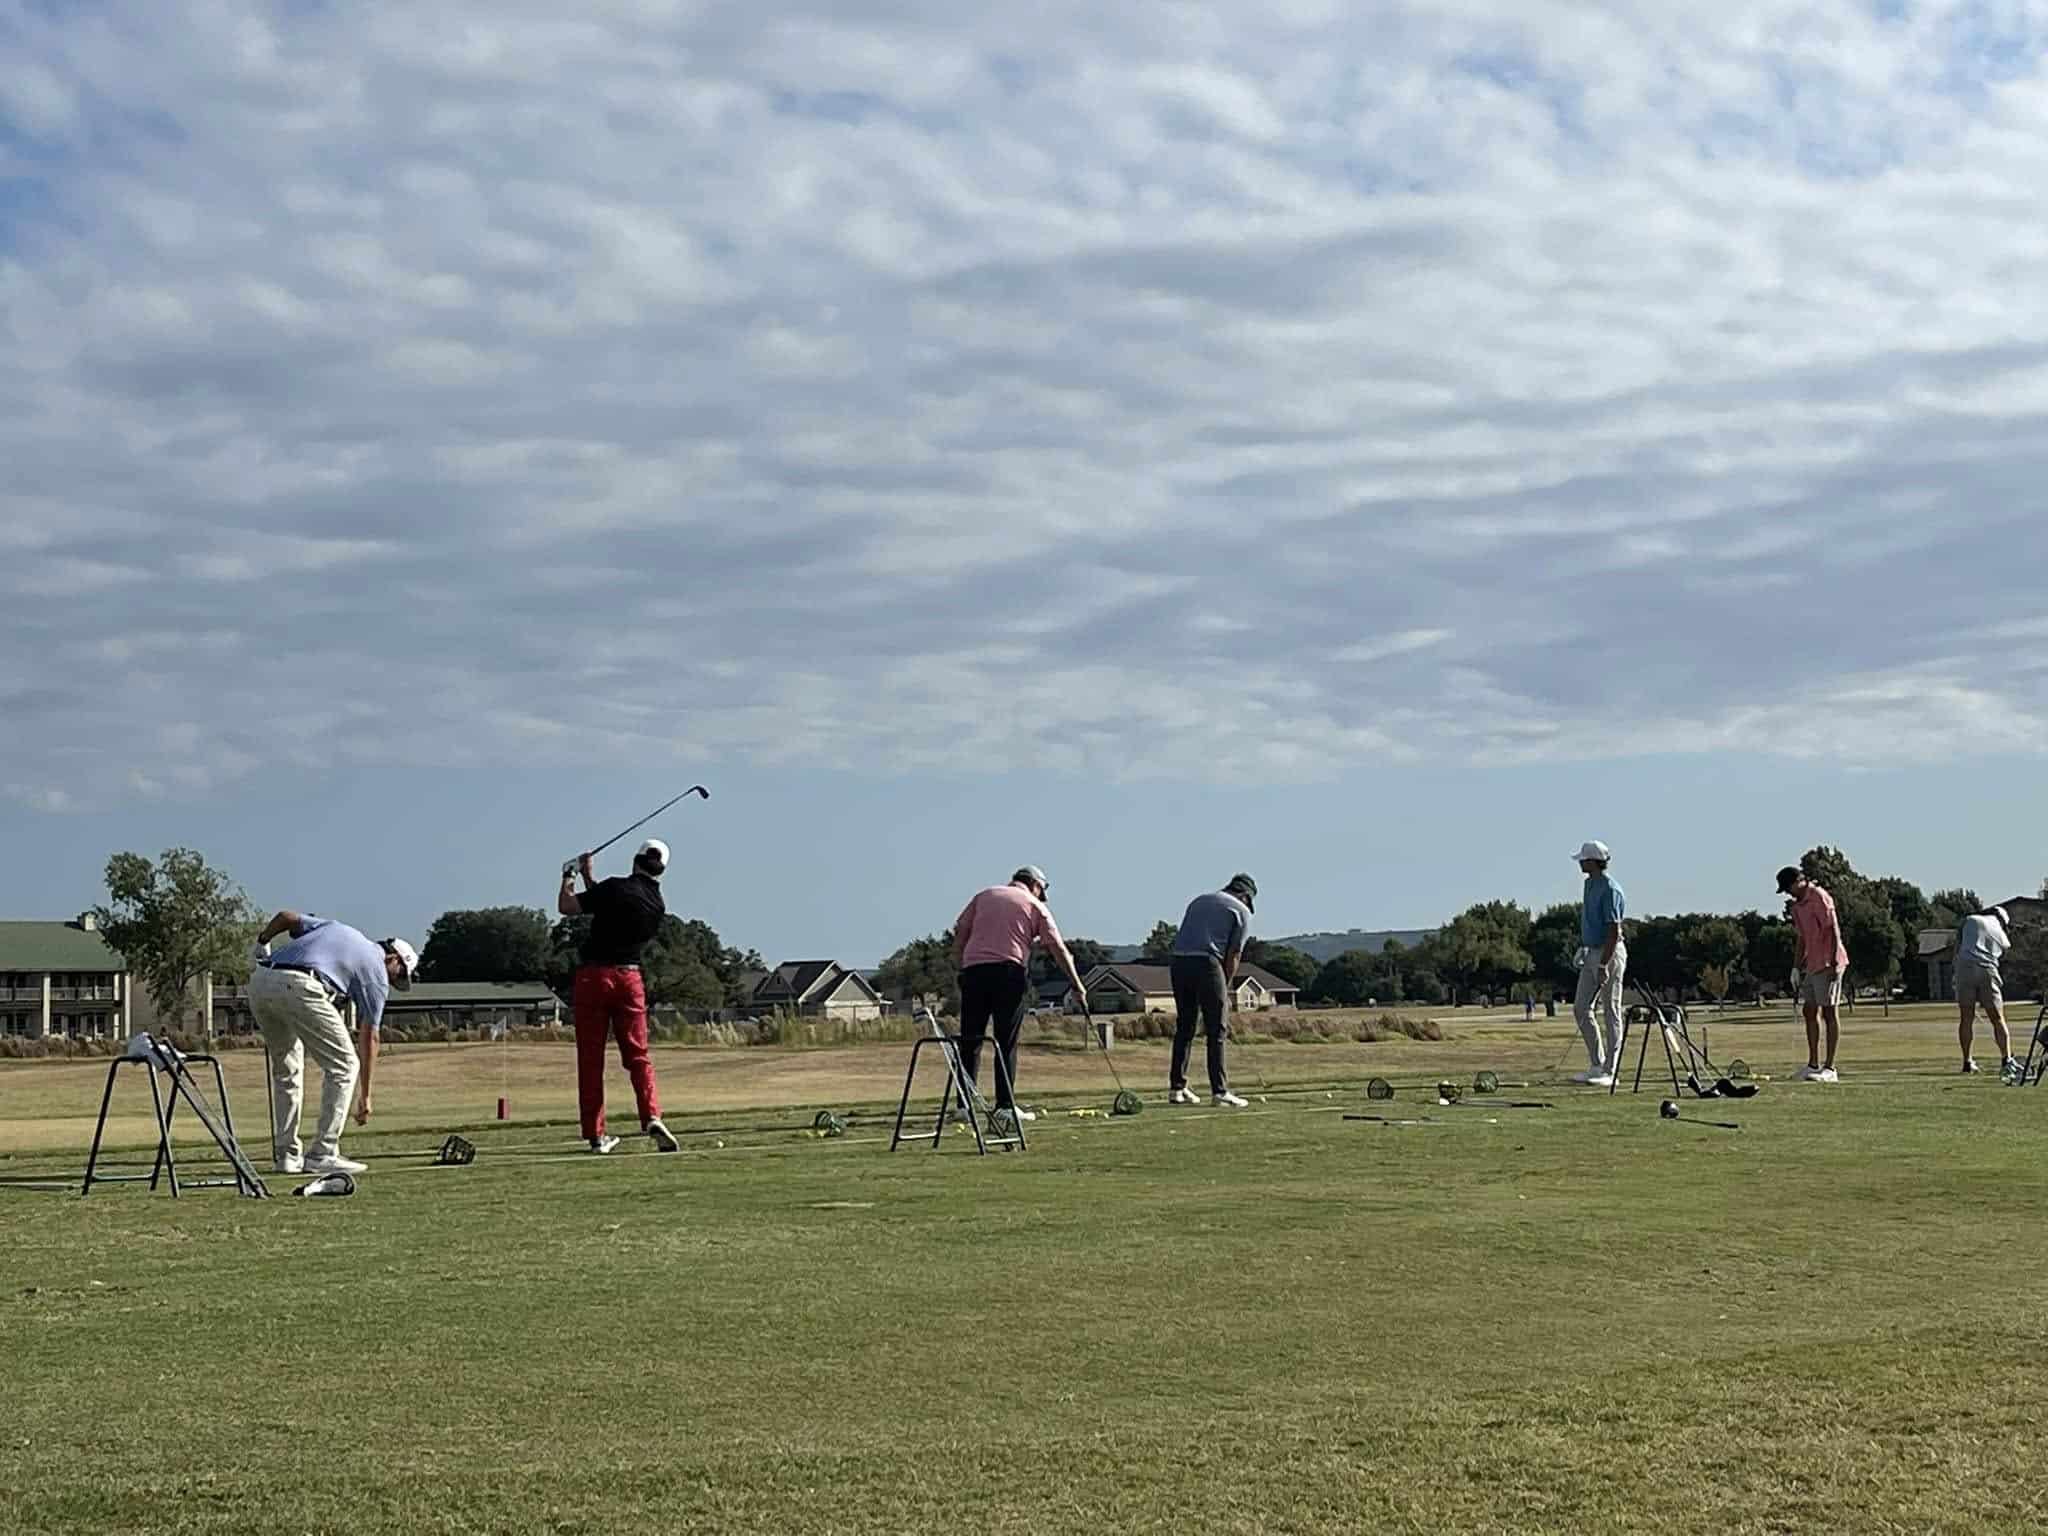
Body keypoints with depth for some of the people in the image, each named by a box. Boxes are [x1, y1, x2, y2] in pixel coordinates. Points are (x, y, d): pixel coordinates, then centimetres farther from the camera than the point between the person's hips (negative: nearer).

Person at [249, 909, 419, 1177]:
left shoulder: (334, 926, 32)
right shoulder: (377, 973, 15)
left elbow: (285, 917, 22)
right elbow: (369, 1037, 15)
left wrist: (261, 943, 38)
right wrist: (365, 1096, 19)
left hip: (259, 981, 7)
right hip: (299, 987, -7)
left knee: (286, 1069, 22)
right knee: (344, 1065, 6)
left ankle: (286, 1154, 20)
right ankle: (323, 1154, 2)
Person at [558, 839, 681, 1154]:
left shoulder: (616, 887, -9)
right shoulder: (658, 905, 8)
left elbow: (566, 907, -7)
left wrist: (568, 877, 9)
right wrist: (588, 876, 29)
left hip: (592, 977, -3)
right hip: (629, 978, 3)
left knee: (590, 1059, 3)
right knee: (638, 1054, 6)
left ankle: (595, 1135, 4)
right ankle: (652, 1118, -16)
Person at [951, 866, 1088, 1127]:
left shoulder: (984, 895, 20)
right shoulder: (1035, 906, 12)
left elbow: (959, 932, 11)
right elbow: (1058, 948, 8)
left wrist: (960, 968, 13)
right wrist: (1077, 986, 10)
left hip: (973, 969, 3)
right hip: (1009, 971, -3)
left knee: (969, 1041, 4)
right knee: (1006, 1043, 0)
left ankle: (964, 1104, 0)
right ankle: (1005, 1105, -3)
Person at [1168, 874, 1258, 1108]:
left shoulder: (1199, 900, 25)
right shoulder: (1242, 912, 10)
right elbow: (1233, 956, 4)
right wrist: (1226, 990, 13)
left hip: (1178, 960, 6)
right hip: (1206, 963, -6)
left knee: (1184, 1027, 15)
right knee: (1216, 1031, 0)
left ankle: (1177, 1088, 16)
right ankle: (1219, 1091, -2)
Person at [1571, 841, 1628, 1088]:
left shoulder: (1610, 890, -17)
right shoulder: (1590, 884, 13)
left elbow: (1614, 931, -21)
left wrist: (1603, 965, -24)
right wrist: (1583, 952, 19)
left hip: (1610, 953, -10)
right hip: (1591, 952, 10)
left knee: (1610, 1012, -4)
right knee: (1581, 1008, 9)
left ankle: (1610, 1072, 0)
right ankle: (1596, 1065, 15)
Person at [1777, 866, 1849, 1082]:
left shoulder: (1819, 897, -11)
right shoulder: (1797, 905, 15)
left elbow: (1833, 930, -16)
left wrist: (1834, 961, -21)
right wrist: (1799, 966, 17)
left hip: (1828, 964, -9)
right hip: (1811, 965, 9)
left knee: (1830, 1012, -6)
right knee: (1810, 1012, 10)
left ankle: (1830, 1068, -5)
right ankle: (1813, 1064, 18)